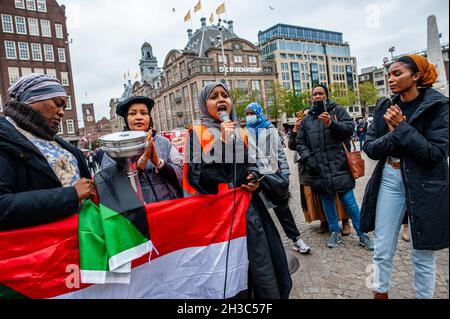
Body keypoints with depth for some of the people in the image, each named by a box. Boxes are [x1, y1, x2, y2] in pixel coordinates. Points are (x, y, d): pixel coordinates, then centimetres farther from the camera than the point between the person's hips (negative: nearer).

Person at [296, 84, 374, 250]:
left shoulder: (337, 110, 6)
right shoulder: (307, 118, 14)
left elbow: (349, 129, -5)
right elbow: (300, 142, 14)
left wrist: (331, 123, -22)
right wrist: (308, 158, -1)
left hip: (339, 166, -3)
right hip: (319, 168, 3)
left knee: (349, 200, -1)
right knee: (327, 200, 13)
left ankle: (362, 234, 15)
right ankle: (335, 232, 29)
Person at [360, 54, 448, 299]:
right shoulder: (385, 107, 4)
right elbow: (369, 148, -1)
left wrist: (401, 127, -18)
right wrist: (393, 134, -18)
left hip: (425, 187, -3)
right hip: (389, 180, 4)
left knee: (423, 253, 11)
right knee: (382, 249, 11)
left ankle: (424, 296, 34)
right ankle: (381, 292, 32)